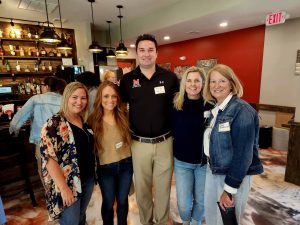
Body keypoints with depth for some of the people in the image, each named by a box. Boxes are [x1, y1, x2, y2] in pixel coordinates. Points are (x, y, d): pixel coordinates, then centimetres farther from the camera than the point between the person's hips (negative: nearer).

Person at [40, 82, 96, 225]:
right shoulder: (55, 123, -17)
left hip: (88, 179, 6)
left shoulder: (85, 121, 4)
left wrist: (93, 174, 11)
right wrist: (63, 188, -20)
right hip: (68, 184, -6)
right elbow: (48, 157, -20)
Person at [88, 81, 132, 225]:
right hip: (106, 168, -2)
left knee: (123, 201, 20)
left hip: (126, 164, 2)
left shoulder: (123, 115, -5)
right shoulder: (93, 120, -12)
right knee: (108, 203, 17)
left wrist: (131, 158, 3)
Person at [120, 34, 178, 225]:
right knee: (142, 187, 18)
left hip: (165, 142, 0)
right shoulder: (127, 79, -1)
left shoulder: (170, 77, -3)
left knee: (163, 186, 17)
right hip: (139, 143, 1)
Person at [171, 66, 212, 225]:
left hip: (205, 161, 0)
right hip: (182, 161, 1)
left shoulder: (210, 104, -12)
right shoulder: (176, 104, -7)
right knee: (183, 203, 7)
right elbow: (172, 130, 3)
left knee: (201, 199, 17)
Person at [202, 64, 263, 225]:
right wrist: (211, 166, 3)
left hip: (234, 177, -6)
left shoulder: (242, 110, -19)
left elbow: (243, 154, -22)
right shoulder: (215, 109, 4)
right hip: (213, 172, 6)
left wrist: (229, 189, -19)